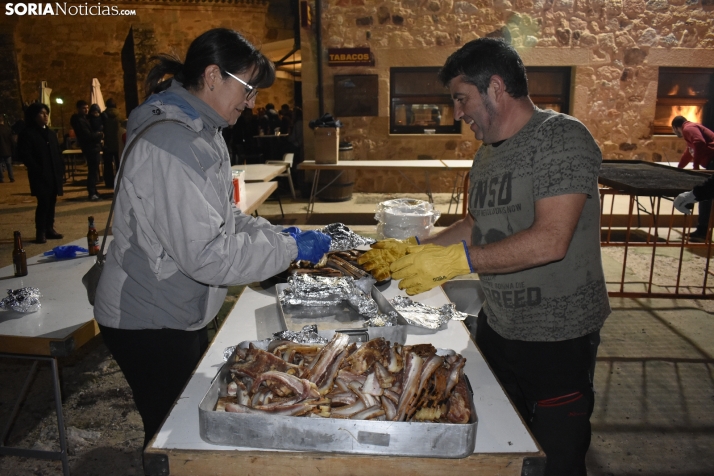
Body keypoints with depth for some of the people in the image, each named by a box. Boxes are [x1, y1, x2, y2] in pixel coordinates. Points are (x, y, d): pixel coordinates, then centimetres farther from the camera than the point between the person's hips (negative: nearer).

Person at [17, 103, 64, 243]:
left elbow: (58, 154, 18)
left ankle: (50, 229, 18)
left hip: (54, 175, 6)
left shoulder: (51, 134, 18)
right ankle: (40, 232, -3)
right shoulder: (27, 133, -2)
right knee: (43, 203, -10)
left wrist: (61, 170, 8)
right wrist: (38, 170, -15)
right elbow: (24, 155, -10)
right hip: (40, 176, -6)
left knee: (51, 202, 9)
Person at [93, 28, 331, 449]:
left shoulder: (201, 132, 6)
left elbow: (220, 218, 13)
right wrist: (290, 249, -22)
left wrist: (278, 233, -1)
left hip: (181, 315, 9)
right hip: (151, 323, -9)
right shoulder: (171, 144, -26)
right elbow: (205, 255, -29)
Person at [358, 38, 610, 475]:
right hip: (498, 325, 8)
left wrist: (456, 259, -28)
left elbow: (551, 240, -27)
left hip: (559, 336, -7)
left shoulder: (563, 139, -17)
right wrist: (414, 251, 8)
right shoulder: (487, 155, 10)